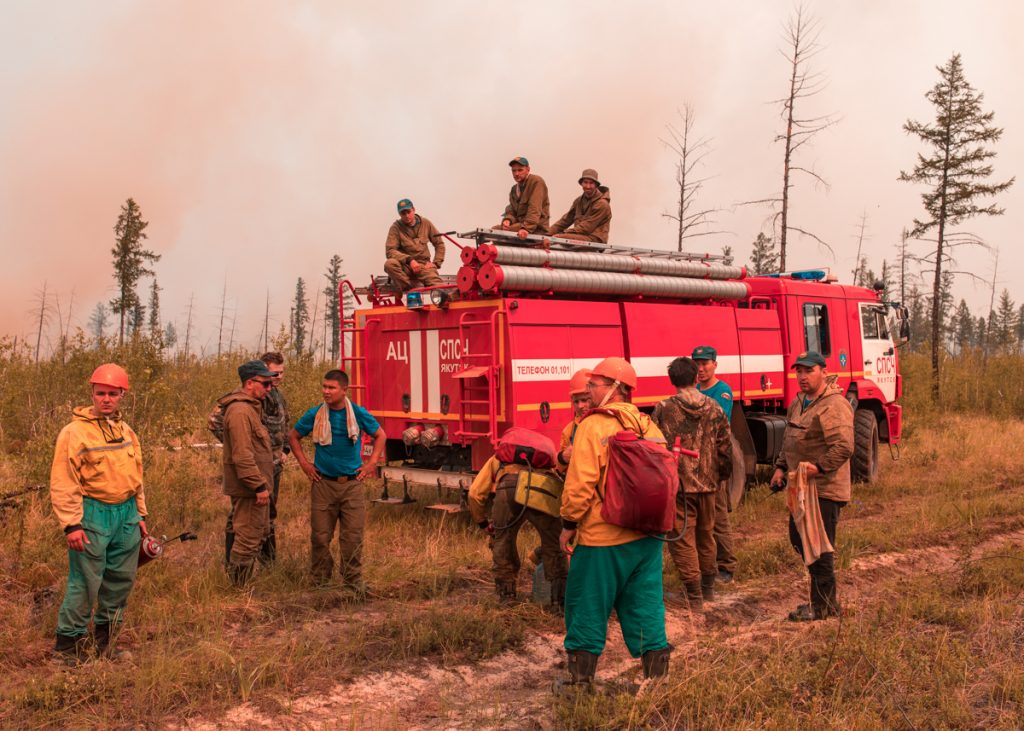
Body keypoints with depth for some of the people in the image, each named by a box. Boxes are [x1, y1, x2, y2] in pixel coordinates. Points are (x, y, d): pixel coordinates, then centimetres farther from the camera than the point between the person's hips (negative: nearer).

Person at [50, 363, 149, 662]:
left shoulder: (127, 432, 12)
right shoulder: (75, 432, -9)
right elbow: (62, 484, -12)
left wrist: (140, 514, 20)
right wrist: (71, 524, -16)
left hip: (126, 514, 6)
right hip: (92, 515, -6)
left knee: (121, 579, 13)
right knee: (86, 581, -2)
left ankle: (106, 633, 29)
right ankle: (69, 640, 13)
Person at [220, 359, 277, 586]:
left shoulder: (251, 407, 15)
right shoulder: (240, 410, -20)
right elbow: (243, 455, -25)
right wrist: (259, 486, -23)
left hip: (257, 485, 11)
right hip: (248, 489, -11)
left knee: (261, 533, 20)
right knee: (248, 539, -3)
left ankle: (244, 583, 31)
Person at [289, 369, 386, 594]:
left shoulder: (359, 413, -3)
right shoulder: (315, 414, -2)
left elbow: (380, 435, 13)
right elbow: (293, 436, 14)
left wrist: (372, 463, 5)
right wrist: (304, 463, 5)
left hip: (352, 483, 0)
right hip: (323, 483, 0)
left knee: (353, 536, 1)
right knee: (320, 536, 5)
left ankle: (354, 581, 14)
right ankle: (320, 581, 19)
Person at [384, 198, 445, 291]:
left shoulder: (425, 223, 4)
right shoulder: (396, 228, -4)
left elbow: (439, 243, 12)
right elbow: (390, 251, -14)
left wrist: (436, 263, -1)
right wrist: (409, 260, -26)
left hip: (423, 265, 0)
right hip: (405, 266, 0)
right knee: (389, 264, -35)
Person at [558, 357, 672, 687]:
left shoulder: (593, 426, -13)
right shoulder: (648, 425, 7)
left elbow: (581, 483, -18)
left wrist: (569, 524, -7)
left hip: (602, 537, -6)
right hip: (647, 535, 6)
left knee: (588, 606, 8)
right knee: (645, 604, 13)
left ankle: (581, 679, 17)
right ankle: (657, 675, 19)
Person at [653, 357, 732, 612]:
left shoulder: (664, 409, -9)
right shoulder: (713, 407, 0)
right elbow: (725, 446, 3)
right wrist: (722, 475, 17)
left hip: (678, 483, -4)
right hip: (708, 483, 4)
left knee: (682, 539, 2)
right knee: (706, 535, 20)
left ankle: (694, 597, 1)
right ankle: (708, 588, 33)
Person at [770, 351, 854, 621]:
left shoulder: (834, 406, -17)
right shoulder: (798, 403, 14)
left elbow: (844, 447, -25)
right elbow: (788, 440, 24)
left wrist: (819, 467, -29)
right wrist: (781, 467, 14)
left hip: (824, 490, -10)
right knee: (798, 540, 17)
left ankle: (823, 605, 11)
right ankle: (825, 597, 30)